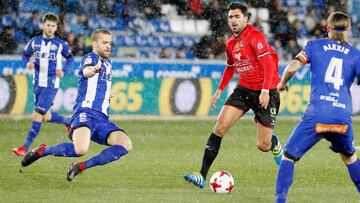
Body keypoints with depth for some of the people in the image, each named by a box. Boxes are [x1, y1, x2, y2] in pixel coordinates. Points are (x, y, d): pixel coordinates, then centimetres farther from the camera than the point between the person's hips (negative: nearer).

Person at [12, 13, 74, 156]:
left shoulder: (60, 44, -3)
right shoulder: (34, 42, 4)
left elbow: (70, 58, 9)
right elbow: (25, 55, 14)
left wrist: (64, 70, -7)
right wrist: (28, 63, -8)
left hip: (51, 85, -5)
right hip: (38, 84, 5)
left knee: (37, 115, -12)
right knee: (46, 116, 13)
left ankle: (25, 147, -11)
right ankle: (68, 122, 41)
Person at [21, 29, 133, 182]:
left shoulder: (108, 62, 25)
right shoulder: (90, 58, 0)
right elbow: (86, 71, -28)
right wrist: (93, 69, -50)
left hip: (102, 119, 8)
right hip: (85, 113, -8)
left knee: (126, 144, -17)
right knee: (81, 149, -34)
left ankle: (80, 167, -9)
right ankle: (42, 151, -6)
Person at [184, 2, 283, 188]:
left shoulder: (254, 35, -15)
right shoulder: (231, 43, 9)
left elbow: (268, 63, -22)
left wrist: (265, 91, -30)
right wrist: (219, 90, 21)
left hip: (265, 93, -6)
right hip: (243, 89, 7)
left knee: (263, 145, -5)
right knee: (220, 127, -11)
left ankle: (276, 147, 36)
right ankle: (202, 176, -11)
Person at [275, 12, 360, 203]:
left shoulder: (315, 46, 9)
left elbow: (292, 67, -1)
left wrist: (282, 83, 18)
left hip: (317, 113, -3)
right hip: (343, 115, 3)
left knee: (289, 156, 4)